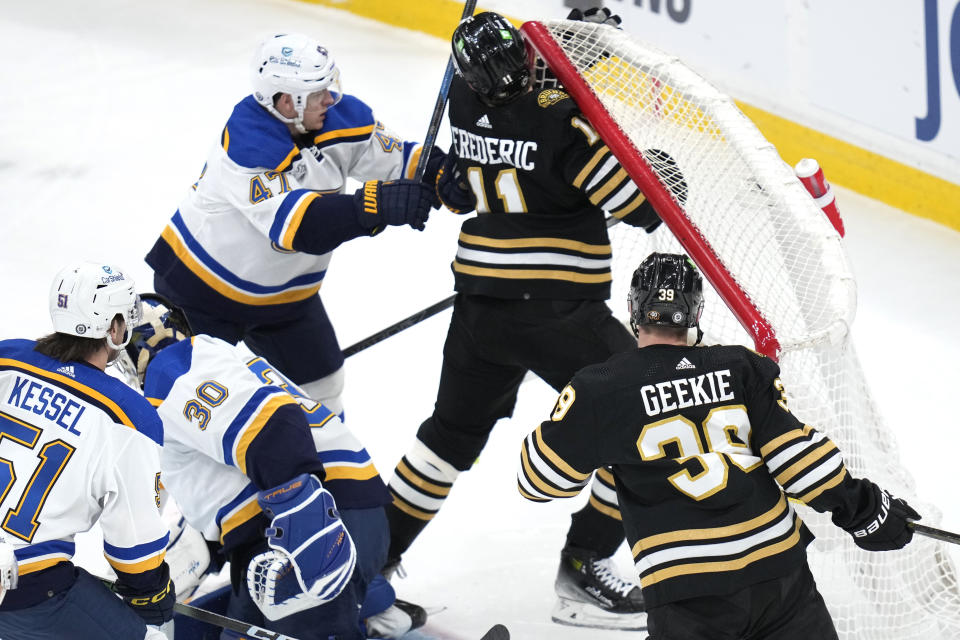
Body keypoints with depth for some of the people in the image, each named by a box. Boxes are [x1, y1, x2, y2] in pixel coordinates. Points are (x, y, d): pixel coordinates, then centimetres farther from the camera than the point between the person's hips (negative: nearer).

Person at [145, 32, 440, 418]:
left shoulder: (341, 116, -13)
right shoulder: (248, 142, -34)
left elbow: (395, 160, -3)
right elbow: (293, 223, -43)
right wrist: (373, 207, -53)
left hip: (283, 291, 7)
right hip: (204, 282, -7)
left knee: (321, 386, 15)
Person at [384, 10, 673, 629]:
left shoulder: (466, 104, -1)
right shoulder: (562, 121, -20)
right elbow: (642, 204, -17)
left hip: (480, 305, 7)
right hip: (558, 311, -7)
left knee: (456, 430, 25)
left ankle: (379, 548, 31)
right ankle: (585, 569, 6)